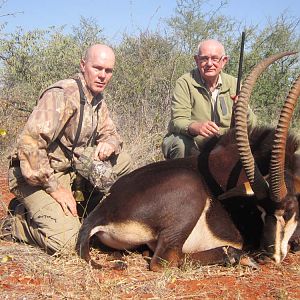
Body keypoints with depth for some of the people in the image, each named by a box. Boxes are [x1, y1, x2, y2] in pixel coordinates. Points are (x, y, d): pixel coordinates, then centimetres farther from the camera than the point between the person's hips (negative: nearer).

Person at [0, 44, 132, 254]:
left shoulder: (98, 100, 6)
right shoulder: (61, 95, -22)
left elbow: (110, 133, 18)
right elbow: (29, 145, -29)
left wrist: (110, 143, -9)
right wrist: (54, 188, -24)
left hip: (70, 169, 9)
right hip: (37, 176, -9)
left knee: (122, 161, 1)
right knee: (65, 239, -26)